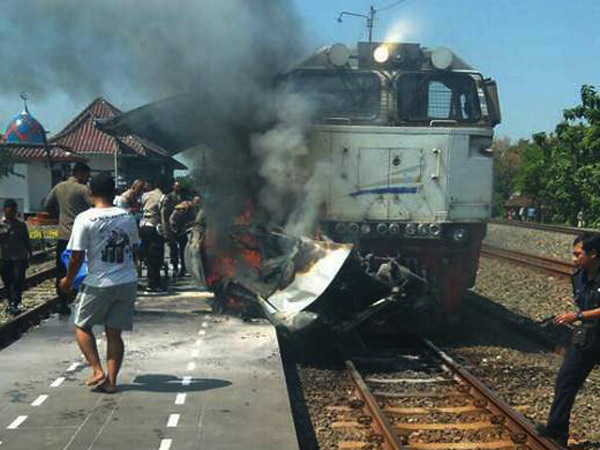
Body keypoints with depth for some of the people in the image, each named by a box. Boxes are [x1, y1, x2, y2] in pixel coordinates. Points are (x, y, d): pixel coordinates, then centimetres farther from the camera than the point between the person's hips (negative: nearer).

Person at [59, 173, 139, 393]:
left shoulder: (85, 219, -11)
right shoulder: (128, 217, 3)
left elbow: (77, 256, -10)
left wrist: (68, 280, 6)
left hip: (99, 284, -4)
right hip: (127, 282, 4)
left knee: (82, 326, 15)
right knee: (114, 332, 11)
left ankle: (97, 370, 4)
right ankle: (111, 381, 11)